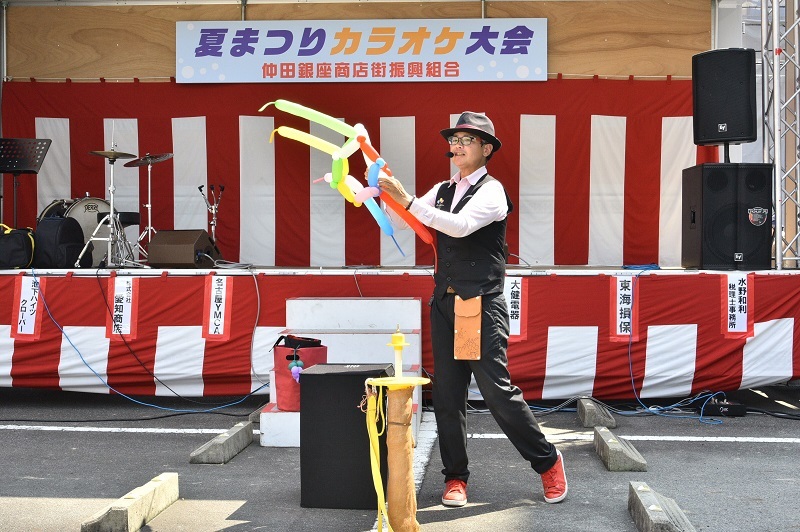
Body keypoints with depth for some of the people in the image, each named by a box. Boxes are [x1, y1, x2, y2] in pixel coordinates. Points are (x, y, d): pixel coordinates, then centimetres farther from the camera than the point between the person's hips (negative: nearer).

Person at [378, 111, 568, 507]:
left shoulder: (491, 191, -7)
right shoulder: (442, 191, 15)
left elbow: (460, 225, -24)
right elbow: (398, 222, 12)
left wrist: (407, 199, -27)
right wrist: (384, 191, -5)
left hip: (481, 305, -6)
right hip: (444, 303, 6)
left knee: (497, 390, -6)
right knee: (446, 395, 7)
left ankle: (548, 462, 13)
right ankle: (455, 477, 18)